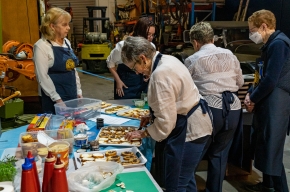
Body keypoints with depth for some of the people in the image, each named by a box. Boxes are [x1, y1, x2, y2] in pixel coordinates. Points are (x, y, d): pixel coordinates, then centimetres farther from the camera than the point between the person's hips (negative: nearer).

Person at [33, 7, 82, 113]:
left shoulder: (66, 42, 9)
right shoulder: (41, 46, -13)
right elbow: (42, 77, -17)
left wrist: (79, 92, 10)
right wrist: (57, 99, -19)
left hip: (72, 95, 7)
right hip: (54, 100, -7)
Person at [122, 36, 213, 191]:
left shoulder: (161, 74, -26)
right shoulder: (167, 60, 5)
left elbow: (165, 121, -23)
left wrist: (143, 133, -8)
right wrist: (153, 117, 10)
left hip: (188, 129, -11)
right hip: (193, 124, 11)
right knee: (185, 179, 24)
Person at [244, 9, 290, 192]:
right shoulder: (271, 44, 15)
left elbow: (271, 80, -23)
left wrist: (253, 99, -9)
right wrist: (251, 93, 4)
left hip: (275, 105, -10)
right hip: (268, 103, 10)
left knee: (272, 150, -4)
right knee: (265, 147, 18)